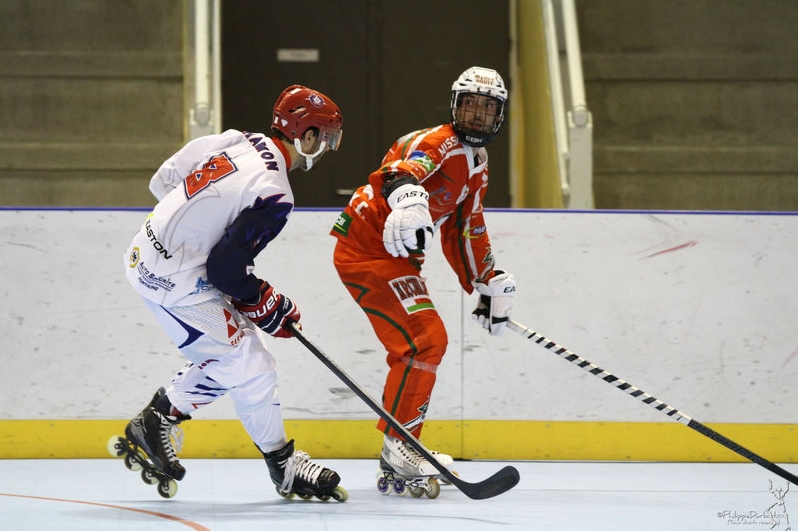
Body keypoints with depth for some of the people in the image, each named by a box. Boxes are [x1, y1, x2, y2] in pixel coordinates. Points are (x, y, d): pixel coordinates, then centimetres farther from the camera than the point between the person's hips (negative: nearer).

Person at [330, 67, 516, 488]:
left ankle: (398, 457, 24)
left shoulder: (475, 166, 17)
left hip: (395, 257, 11)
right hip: (366, 250, -11)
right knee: (425, 339, -19)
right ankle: (399, 449, -16)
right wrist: (408, 199, -60)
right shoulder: (438, 143, -15)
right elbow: (404, 171, -38)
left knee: (416, 349, 15)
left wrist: (490, 282, 23)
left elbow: (465, 231, 26)